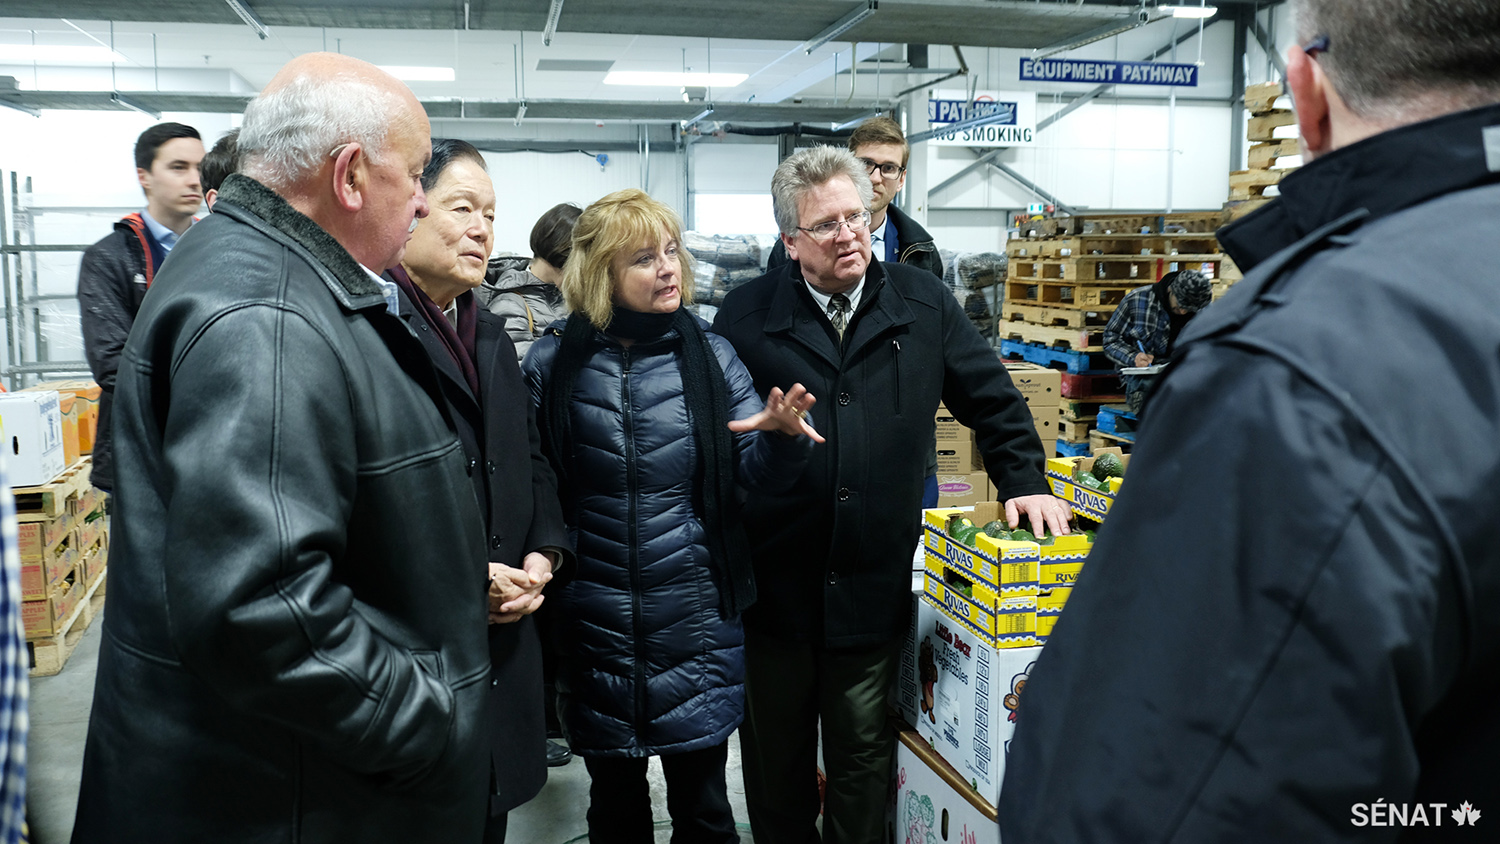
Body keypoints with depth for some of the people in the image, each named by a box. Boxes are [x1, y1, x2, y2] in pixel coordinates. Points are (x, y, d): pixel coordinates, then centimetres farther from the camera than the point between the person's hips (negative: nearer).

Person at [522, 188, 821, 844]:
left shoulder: (710, 356, -1)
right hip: (595, 624, 0)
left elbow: (760, 475, -3)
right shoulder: (553, 364, -4)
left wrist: (780, 434, -24)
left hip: (697, 620, 1)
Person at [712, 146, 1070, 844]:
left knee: (862, 758, 15)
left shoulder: (922, 303, 3)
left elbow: (993, 400, 11)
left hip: (874, 584, 1)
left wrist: (1023, 480, 3)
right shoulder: (746, 315, -3)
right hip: (773, 584, 0)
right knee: (776, 756, 17)